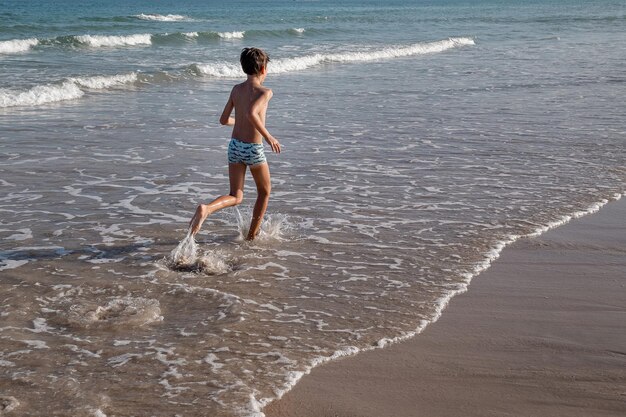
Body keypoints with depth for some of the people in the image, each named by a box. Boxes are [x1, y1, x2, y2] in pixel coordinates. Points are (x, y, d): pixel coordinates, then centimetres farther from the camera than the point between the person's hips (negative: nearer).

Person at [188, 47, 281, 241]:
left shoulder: (236, 89, 4)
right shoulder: (265, 92, -13)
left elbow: (224, 120, 8)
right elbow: (251, 113, -32)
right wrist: (268, 136, -24)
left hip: (234, 145, 5)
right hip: (253, 149, -5)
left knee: (235, 197, 9)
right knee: (264, 192, 20)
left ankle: (206, 208, -21)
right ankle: (252, 234, 25)